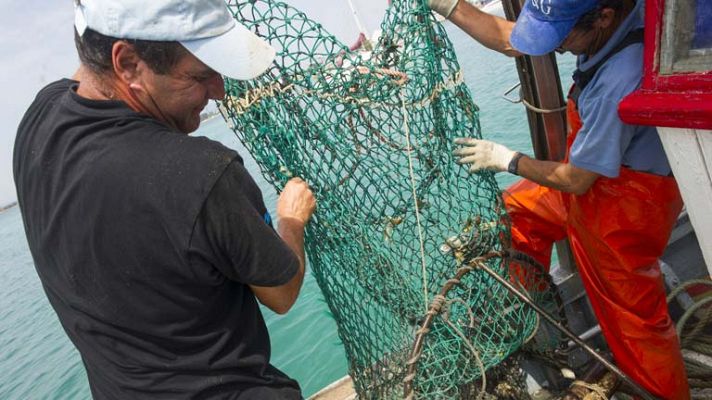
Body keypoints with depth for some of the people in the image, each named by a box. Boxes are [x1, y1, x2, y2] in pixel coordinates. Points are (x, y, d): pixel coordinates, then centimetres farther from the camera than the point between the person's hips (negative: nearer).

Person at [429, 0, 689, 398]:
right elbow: (511, 40, -2)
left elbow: (576, 180, -25)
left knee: (633, 314, 5)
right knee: (519, 209, 20)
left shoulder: (620, 81, -37)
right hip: (594, 173, 9)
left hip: (625, 203, -9)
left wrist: (508, 160, -10)